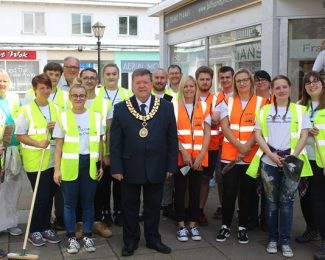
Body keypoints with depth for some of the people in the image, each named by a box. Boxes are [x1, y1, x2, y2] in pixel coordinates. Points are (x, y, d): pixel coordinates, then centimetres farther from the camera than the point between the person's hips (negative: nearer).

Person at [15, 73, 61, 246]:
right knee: (41, 196, -1)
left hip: (52, 160, 5)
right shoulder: (27, 110, -8)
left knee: (49, 195, 12)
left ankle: (45, 227, 27)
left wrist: (55, 128, -7)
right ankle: (34, 230, 16)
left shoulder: (55, 108, 8)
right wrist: (38, 143, -20)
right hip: (34, 161, -5)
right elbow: (19, 135, -8)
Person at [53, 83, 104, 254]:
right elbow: (58, 146, 1)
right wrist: (57, 169, -4)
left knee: (88, 203, 10)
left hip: (90, 165, 1)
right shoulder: (63, 117, 1)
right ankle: (72, 238, 19)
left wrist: (100, 165, 6)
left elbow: (99, 143, 9)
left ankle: (87, 236, 22)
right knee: (70, 203, 6)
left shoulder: (96, 117, 5)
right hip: (69, 166, -1)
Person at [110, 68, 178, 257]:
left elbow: (172, 139, 2)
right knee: (130, 206, 12)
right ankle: (130, 241, 28)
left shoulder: (166, 107, -1)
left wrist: (171, 166, -2)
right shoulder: (121, 108, -3)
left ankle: (153, 239, 30)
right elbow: (115, 141, -2)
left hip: (156, 168, 1)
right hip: (130, 167, 0)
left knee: (154, 206, 13)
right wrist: (116, 168, -7)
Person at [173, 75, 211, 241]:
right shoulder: (174, 106, 1)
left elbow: (207, 133, 4)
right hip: (180, 156, -2)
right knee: (180, 191, 3)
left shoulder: (203, 106, 8)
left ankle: (193, 225, 18)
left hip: (198, 158, 2)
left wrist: (201, 155, -7)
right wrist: (183, 151, -15)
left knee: (195, 191, 7)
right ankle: (181, 226, 13)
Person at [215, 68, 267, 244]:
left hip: (252, 156, 0)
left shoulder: (261, 102, 4)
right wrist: (240, 146, -15)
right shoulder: (227, 102, 8)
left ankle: (242, 227, 18)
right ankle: (225, 226, 13)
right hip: (229, 155, 1)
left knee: (246, 192, 6)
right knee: (228, 192, -1)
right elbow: (225, 127, -2)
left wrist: (247, 147, -15)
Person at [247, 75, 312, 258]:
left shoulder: (299, 110, 7)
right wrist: (271, 154, -9)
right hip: (269, 162, 1)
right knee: (271, 201, 7)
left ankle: (285, 241, 10)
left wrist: (293, 156, -14)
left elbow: (304, 135, 0)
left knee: (287, 201, 1)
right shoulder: (264, 111, 9)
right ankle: (272, 239, 16)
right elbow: (258, 135, 4)